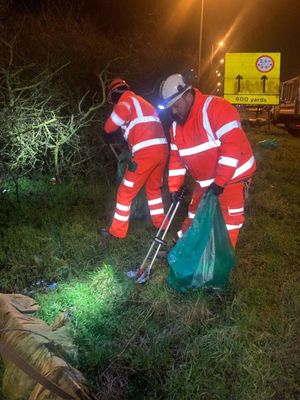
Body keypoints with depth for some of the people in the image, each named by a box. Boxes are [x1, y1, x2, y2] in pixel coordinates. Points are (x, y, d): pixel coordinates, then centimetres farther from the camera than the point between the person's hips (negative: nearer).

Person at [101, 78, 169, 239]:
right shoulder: (143, 103, 29)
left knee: (126, 192, 4)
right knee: (153, 188, 26)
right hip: (162, 149, 8)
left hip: (146, 152, -8)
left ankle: (117, 231, 12)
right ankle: (161, 223, 35)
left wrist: (108, 128, 7)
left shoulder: (126, 99, 4)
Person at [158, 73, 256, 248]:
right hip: (205, 180, 8)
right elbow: (176, 157, 9)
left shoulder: (217, 108, -23)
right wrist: (175, 187, 5)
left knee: (230, 218, -5)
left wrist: (219, 182, -28)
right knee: (195, 213, 18)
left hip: (233, 175, -7)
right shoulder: (176, 124, 3)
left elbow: (233, 145, -29)